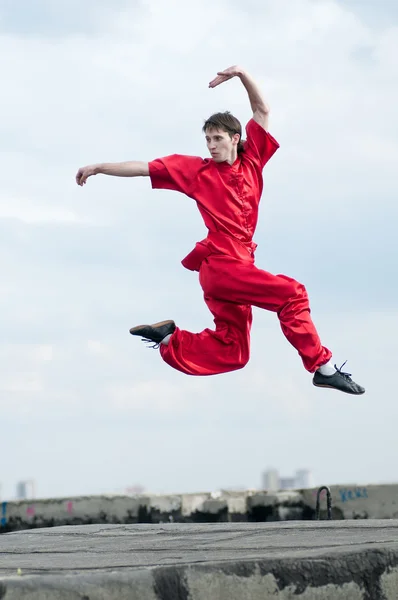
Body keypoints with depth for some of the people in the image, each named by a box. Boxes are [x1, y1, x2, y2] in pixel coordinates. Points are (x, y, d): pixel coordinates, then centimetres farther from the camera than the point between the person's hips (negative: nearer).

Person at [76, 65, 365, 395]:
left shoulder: (251, 161, 10)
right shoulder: (197, 170, 2)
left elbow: (262, 110, 10)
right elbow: (144, 168, 3)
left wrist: (242, 73, -1)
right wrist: (99, 167, -1)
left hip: (236, 267, 6)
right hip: (221, 265, -6)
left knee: (233, 352, 8)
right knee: (292, 293, -16)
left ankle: (168, 339, 15)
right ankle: (322, 366, -13)